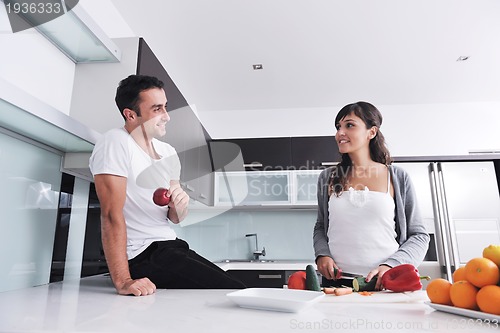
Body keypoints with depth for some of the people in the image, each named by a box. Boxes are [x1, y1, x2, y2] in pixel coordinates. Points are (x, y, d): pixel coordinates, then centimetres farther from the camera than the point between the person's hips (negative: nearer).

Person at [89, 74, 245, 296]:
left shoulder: (167, 152, 11)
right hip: (143, 256, -8)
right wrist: (122, 281, -27)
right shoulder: (115, 143, -12)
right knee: (236, 292, -13)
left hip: (172, 246, 8)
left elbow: (175, 218, 12)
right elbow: (112, 213, -21)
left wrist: (179, 205, -12)